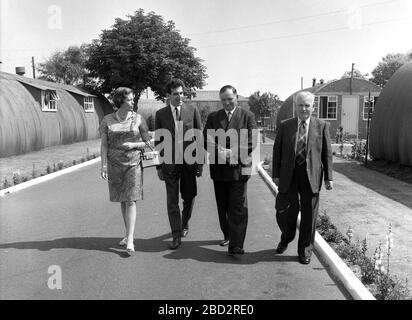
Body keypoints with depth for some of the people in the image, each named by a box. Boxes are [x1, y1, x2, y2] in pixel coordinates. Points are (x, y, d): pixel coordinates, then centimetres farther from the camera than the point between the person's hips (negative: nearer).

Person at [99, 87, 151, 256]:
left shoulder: (138, 119, 2)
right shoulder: (108, 120, 3)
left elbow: (147, 142, 7)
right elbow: (104, 145, 3)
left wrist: (133, 144, -11)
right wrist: (104, 166, -4)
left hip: (133, 163, -2)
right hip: (115, 164, 2)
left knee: (130, 200, -8)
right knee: (122, 201, 10)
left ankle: (130, 241, -7)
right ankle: (128, 234, 25)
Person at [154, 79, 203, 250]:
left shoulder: (193, 111, 3)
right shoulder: (160, 114, 4)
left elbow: (200, 138, 3)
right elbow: (158, 141, 6)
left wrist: (200, 163, -2)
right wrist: (159, 166, 2)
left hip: (189, 162, 0)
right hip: (170, 163, 0)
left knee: (189, 197, 11)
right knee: (172, 201, 1)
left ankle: (184, 223, 38)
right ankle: (176, 236, 11)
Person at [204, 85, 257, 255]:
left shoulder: (247, 116, 4)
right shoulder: (213, 117, 11)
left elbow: (252, 142, -5)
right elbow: (206, 140, 2)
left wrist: (234, 154, -16)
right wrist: (220, 151, -16)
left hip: (239, 167, -3)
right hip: (219, 169, 3)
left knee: (238, 208, -6)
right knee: (223, 207, 14)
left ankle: (236, 246, -2)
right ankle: (227, 235, 32)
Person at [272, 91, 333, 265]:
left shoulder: (321, 126, 4)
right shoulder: (285, 126, 6)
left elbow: (327, 153, 4)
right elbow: (277, 151, 6)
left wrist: (328, 177, 0)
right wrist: (276, 174, 0)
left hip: (311, 176, 0)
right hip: (288, 175, 0)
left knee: (309, 215, 6)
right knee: (285, 211, 1)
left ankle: (305, 250, 23)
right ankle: (286, 239, 32)